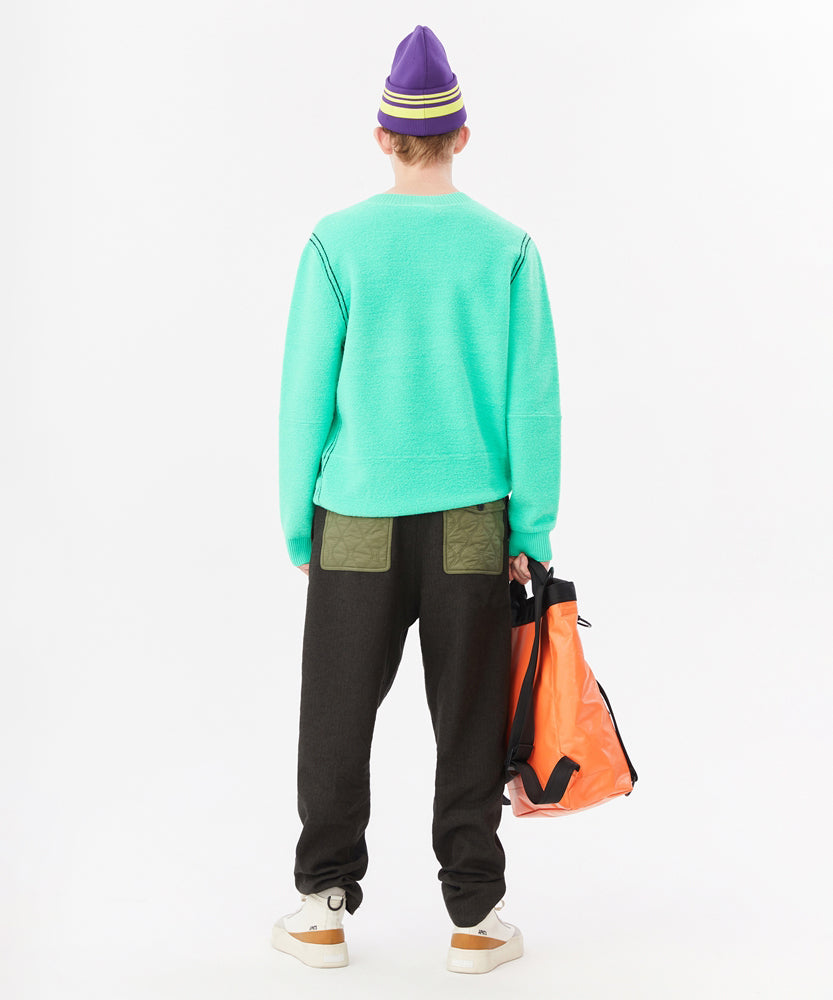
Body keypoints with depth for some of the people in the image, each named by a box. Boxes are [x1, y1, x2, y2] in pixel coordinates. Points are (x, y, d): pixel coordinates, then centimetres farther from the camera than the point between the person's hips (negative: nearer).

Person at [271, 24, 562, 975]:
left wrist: (297, 527, 7)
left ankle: (325, 908, 18)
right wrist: (533, 530, 5)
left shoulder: (339, 243, -4)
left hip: (357, 523, 0)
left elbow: (304, 395, -2)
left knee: (337, 719, 11)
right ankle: (474, 918, 16)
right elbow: (534, 403, -2)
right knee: (470, 721, 9)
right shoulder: (506, 247, -2)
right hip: (471, 524, 1)